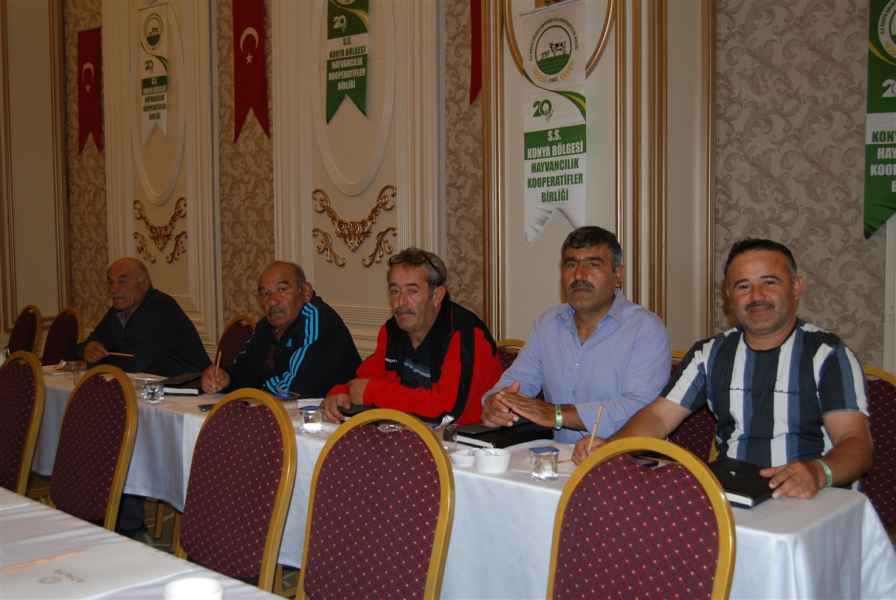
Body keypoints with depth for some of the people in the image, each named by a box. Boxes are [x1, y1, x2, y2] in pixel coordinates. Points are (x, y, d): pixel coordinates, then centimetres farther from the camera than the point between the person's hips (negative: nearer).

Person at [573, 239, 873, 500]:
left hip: (808, 500, -2)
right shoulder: (711, 354, 12)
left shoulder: (828, 355, -1)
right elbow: (658, 416, 7)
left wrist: (818, 471, -34)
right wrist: (609, 447, -13)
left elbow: (857, 442, -11)